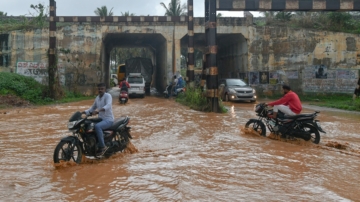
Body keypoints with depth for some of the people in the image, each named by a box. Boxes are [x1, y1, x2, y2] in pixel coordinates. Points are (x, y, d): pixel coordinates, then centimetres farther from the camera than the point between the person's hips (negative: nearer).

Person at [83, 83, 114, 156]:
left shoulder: (108, 96, -11)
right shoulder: (97, 98, 15)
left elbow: (108, 106, -30)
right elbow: (93, 108, 21)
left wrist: (99, 109, -46)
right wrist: (84, 112, 4)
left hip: (108, 120, -9)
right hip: (100, 119, 9)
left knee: (97, 126, -35)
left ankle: (103, 147, -25)